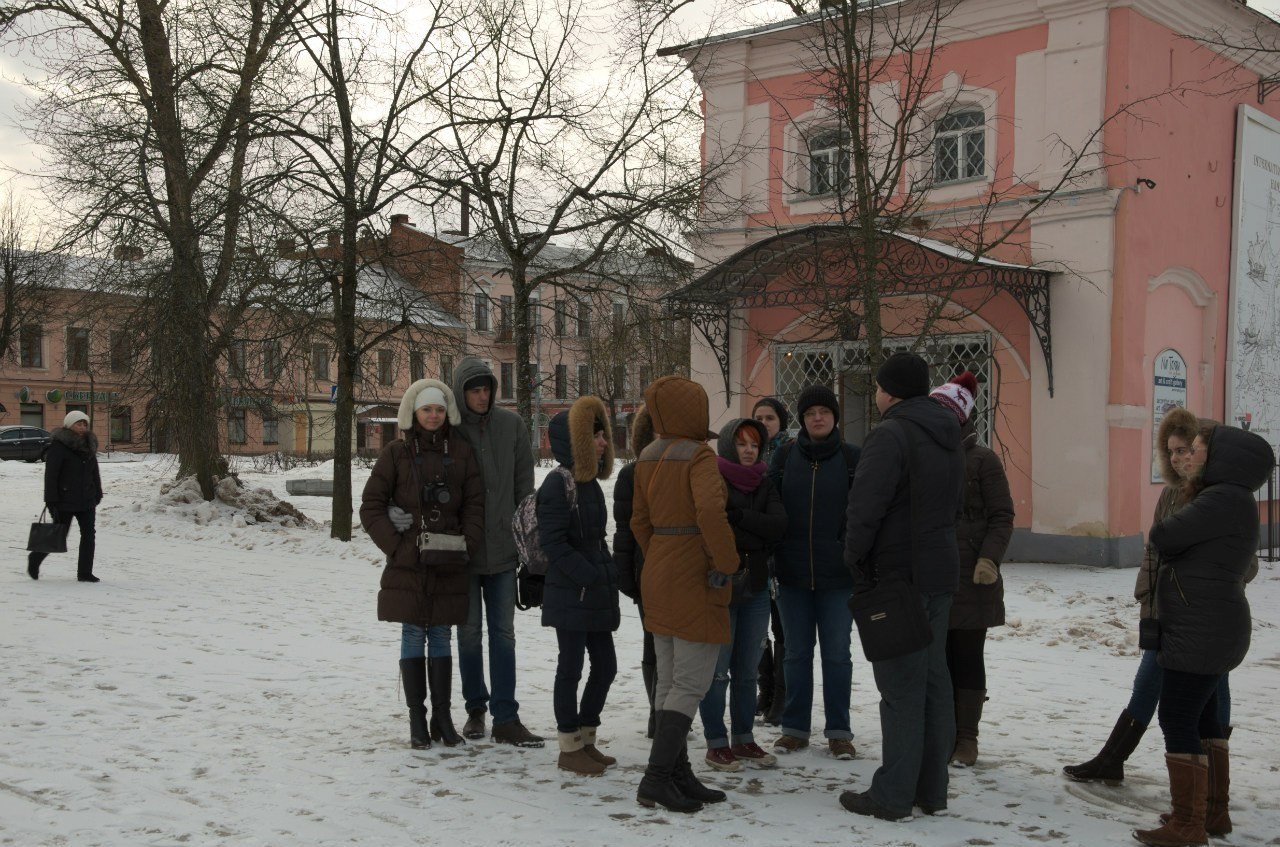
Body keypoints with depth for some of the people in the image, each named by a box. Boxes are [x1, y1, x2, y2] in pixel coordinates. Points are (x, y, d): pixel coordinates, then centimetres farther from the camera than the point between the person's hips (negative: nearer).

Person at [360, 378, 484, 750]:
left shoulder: (461, 452, 6)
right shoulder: (396, 453, 0)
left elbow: (475, 503, 7)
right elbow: (371, 507, 0)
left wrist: (466, 544, -5)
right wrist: (396, 546, -8)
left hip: (449, 566, 2)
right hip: (407, 565, -1)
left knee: (440, 637, 8)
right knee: (413, 637, 4)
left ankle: (442, 716, 15)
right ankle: (417, 719, 11)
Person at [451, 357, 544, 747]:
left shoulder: (511, 426, 1)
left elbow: (524, 485, 5)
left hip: (502, 547, 1)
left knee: (503, 632, 2)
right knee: (469, 631, 9)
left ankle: (505, 718, 5)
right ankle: (476, 709, 24)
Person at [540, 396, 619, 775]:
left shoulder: (590, 483, 14)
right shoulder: (558, 484, -14)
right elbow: (554, 543, -19)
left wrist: (608, 576, 9)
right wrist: (590, 577, -18)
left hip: (597, 596, 9)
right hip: (570, 596, -9)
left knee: (605, 666, 11)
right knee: (571, 668, 0)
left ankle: (586, 740, 24)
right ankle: (569, 748, 11)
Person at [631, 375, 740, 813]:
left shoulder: (647, 457, 9)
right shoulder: (699, 455, -15)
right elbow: (710, 510, -30)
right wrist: (726, 562, -19)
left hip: (658, 576, 8)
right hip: (695, 580, -8)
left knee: (669, 679, 12)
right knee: (691, 683, -3)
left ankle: (678, 775, 18)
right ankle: (656, 778, -6)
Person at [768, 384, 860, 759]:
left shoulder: (852, 458, -1)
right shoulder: (784, 456, 5)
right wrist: (767, 558, 0)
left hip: (838, 573, -2)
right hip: (792, 572, 2)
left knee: (837, 653, 5)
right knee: (796, 653, 10)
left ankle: (839, 731, 16)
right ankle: (795, 728, 21)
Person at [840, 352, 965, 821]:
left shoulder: (891, 434, -16)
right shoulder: (949, 437, 13)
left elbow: (866, 505, -21)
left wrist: (856, 556, -8)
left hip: (898, 574, -8)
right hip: (940, 571, 8)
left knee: (901, 685, -4)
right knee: (934, 680, 12)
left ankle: (893, 794, 1)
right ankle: (931, 790, 19)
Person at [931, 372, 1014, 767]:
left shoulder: (981, 459, -4)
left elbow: (1002, 516, -6)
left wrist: (989, 558, -19)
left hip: (970, 580, -4)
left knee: (966, 658, 3)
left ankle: (966, 738, 12)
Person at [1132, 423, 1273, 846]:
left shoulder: (1224, 500, -19)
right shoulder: (1226, 499, 16)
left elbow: (1163, 536, -20)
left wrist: (1164, 530, 0)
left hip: (1200, 632, -11)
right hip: (1210, 630, 11)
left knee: (1179, 721, -6)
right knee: (1203, 718, 17)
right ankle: (1213, 812, 25)